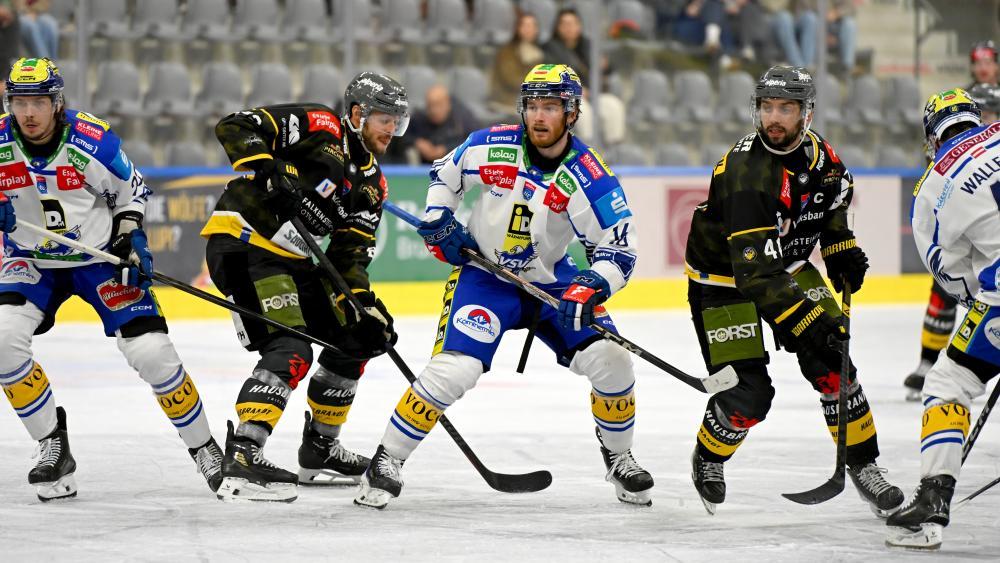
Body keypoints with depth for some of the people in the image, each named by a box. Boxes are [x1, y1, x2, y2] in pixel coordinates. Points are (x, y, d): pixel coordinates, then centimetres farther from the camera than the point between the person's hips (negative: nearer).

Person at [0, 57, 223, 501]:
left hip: (100, 257, -2)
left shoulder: (93, 140, -20)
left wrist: (131, 240, -13)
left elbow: (131, 190, -2)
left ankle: (204, 448, 9)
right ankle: (53, 447, -8)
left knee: (149, 349, -12)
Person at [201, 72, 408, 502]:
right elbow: (235, 128, -16)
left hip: (290, 260, 9)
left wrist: (366, 305, -8)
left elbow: (349, 254, 9)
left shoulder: (372, 184, 13)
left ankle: (320, 449, 28)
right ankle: (241, 459, -31)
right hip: (243, 244, -9)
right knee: (290, 350, -23)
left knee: (354, 339, 15)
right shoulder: (317, 127, -9)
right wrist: (270, 172, -30)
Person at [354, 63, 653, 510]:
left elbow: (618, 253, -17)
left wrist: (587, 291, -33)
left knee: (611, 361, -12)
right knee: (453, 370, -20)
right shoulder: (491, 147, -12)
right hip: (484, 276, -1)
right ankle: (386, 460, -6)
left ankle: (618, 456, 15)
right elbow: (444, 175, 8)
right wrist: (440, 223, -6)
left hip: (551, 282, 1)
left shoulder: (590, 179, -17)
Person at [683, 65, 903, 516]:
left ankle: (863, 465, 8)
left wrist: (842, 249, 6)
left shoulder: (818, 153, -9)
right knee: (747, 395, -12)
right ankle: (708, 460, 19)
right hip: (724, 278, -6)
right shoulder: (745, 172, -32)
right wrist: (805, 322, -42)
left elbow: (833, 197, 18)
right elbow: (755, 272, -37)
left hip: (788, 266, 6)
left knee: (832, 363, -7)